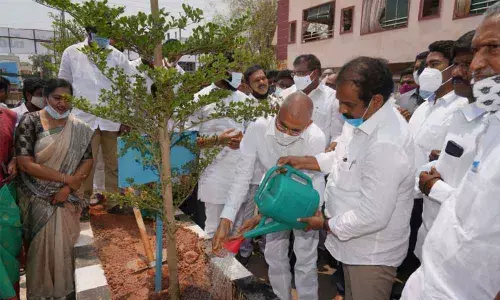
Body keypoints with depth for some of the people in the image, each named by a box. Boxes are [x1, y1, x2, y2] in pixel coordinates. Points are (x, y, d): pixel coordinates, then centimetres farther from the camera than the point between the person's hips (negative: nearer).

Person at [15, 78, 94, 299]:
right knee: (40, 246, 7)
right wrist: (66, 178, -18)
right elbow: (25, 163, -17)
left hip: (65, 198, 2)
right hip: (37, 198, -2)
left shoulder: (78, 128, -2)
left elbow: (87, 161, -2)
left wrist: (68, 188, -15)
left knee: (64, 245, 10)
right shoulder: (30, 121, -11)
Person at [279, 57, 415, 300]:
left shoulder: (386, 145, -34)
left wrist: (326, 224, -17)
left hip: (372, 253, -8)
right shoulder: (361, 118, -3)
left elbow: (372, 217, -32)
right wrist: (302, 161, 0)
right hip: (355, 242, 9)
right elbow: (341, 157, 13)